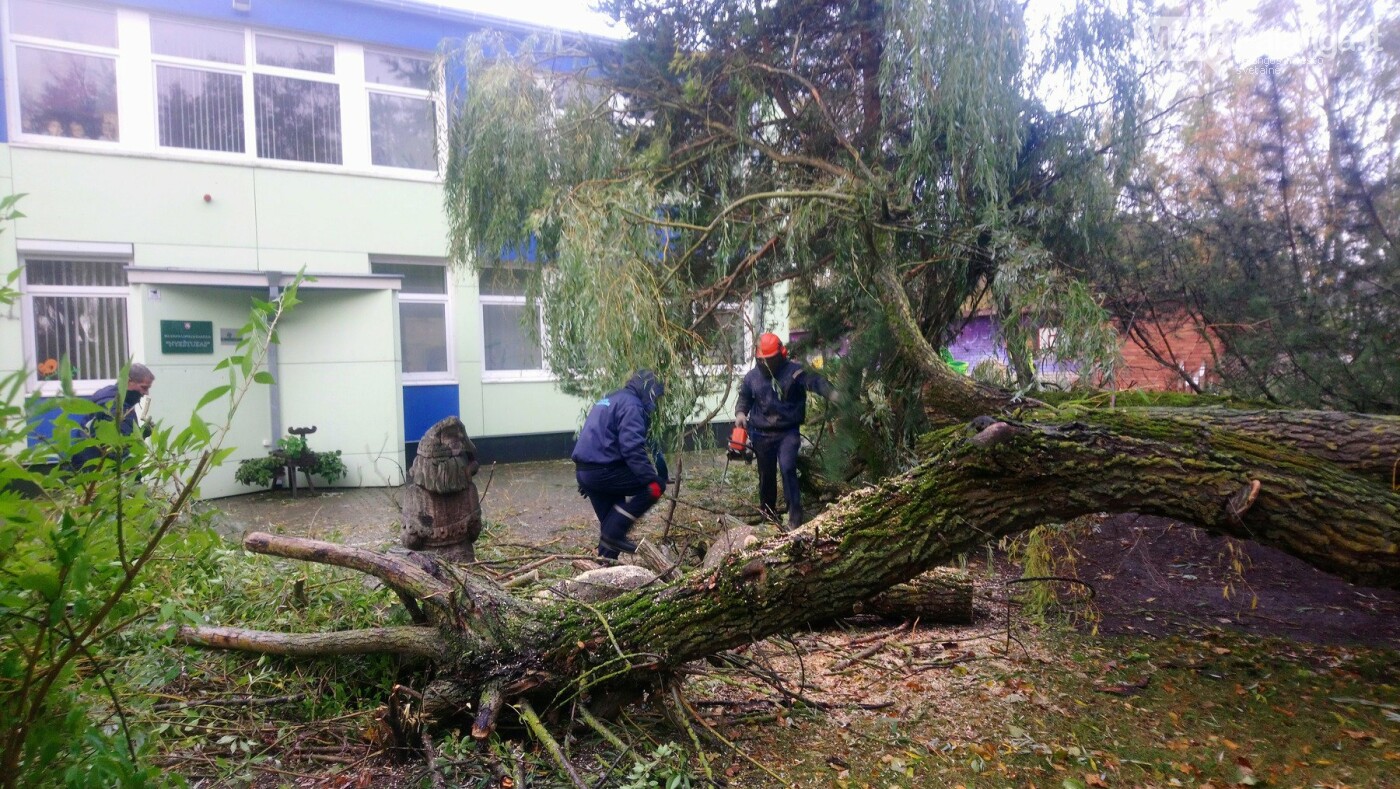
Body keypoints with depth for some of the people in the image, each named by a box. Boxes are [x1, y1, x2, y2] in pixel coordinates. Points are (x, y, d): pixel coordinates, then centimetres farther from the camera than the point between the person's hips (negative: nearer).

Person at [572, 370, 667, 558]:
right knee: (655, 486, -5)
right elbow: (633, 448, -21)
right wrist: (652, 479, -24)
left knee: (610, 522, 19)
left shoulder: (608, 401, 24)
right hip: (604, 471, -10)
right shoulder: (631, 405, -8)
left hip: (584, 471, 10)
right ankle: (615, 532, -8)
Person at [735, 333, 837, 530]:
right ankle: (767, 510, 37)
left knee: (788, 468, -18)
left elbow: (814, 381, -25)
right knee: (766, 473, 13)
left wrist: (830, 392, -45)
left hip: (788, 431, -3)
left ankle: (795, 516, -12)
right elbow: (744, 398, 18)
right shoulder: (752, 377, 3)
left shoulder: (794, 371, -9)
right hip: (762, 433, 3)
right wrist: (740, 412, -3)